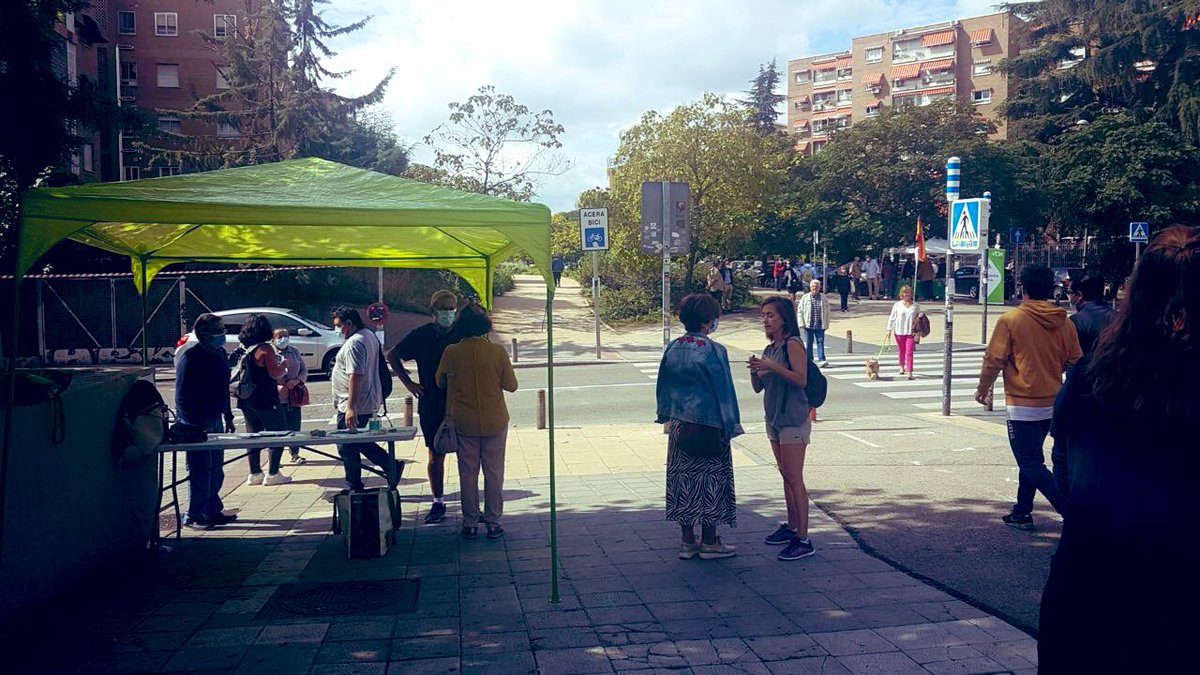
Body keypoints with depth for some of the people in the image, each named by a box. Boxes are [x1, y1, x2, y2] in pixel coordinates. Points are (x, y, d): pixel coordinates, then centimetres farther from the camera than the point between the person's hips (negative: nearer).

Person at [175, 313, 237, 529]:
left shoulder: (219, 354, 11)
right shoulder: (191, 357, -15)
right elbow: (182, 395, -16)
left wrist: (228, 417, 19)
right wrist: (191, 424, -20)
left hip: (215, 419, 8)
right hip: (197, 423, -8)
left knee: (216, 470, 13)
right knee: (200, 471, -4)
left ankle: (213, 510, 23)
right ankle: (193, 516, 5)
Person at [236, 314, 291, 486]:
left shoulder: (243, 348, 6)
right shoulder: (265, 349, -15)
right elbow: (275, 373, -15)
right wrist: (283, 365, 4)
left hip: (246, 399, 7)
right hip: (264, 399, -7)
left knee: (253, 435, 14)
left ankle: (254, 474, 17)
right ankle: (272, 474, 1)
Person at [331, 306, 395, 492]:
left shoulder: (353, 343, -20)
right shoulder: (370, 335, 12)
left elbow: (355, 376, -28)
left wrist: (350, 407, -30)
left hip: (354, 406, -10)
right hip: (369, 402, 10)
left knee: (347, 447, 1)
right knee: (359, 442, 20)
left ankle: (354, 488, 9)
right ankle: (390, 464, 15)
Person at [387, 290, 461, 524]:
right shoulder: (421, 335, 0)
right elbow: (392, 356, 12)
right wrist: (408, 383, 4)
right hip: (431, 406, 1)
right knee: (435, 455, 7)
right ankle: (438, 503, 17)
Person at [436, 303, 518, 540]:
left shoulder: (452, 352, -9)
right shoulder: (498, 352, -11)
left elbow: (440, 382, 7)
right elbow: (511, 385, -3)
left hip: (464, 422, 1)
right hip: (495, 422, 0)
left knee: (468, 474, 10)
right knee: (494, 473, 10)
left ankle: (470, 524, 15)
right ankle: (493, 522, 14)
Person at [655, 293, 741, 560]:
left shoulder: (672, 348, 3)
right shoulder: (713, 350, -15)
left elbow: (663, 386, 10)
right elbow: (723, 389, -12)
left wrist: (666, 416, 19)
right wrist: (729, 426, -5)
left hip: (679, 425, 6)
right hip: (708, 425, -6)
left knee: (683, 478, 11)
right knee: (710, 479, 5)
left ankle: (687, 541, 19)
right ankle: (709, 542, 13)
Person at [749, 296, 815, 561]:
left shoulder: (793, 344, -10)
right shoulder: (769, 349, 14)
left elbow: (801, 379, -21)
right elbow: (758, 388, 14)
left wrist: (771, 366, -25)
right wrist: (754, 370, -5)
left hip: (793, 419, -8)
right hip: (774, 419, 9)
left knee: (794, 479, -10)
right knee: (786, 477, 15)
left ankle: (803, 539, -8)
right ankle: (791, 527, 25)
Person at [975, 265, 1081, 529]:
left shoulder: (1010, 320, -13)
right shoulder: (1065, 323, 0)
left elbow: (994, 360, -11)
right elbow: (1075, 362, 7)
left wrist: (983, 388, 5)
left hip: (1022, 404, -6)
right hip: (1053, 403, 6)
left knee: (1030, 463, 1)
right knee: (1031, 459, 19)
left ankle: (1072, 513, -9)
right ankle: (1022, 512, 25)